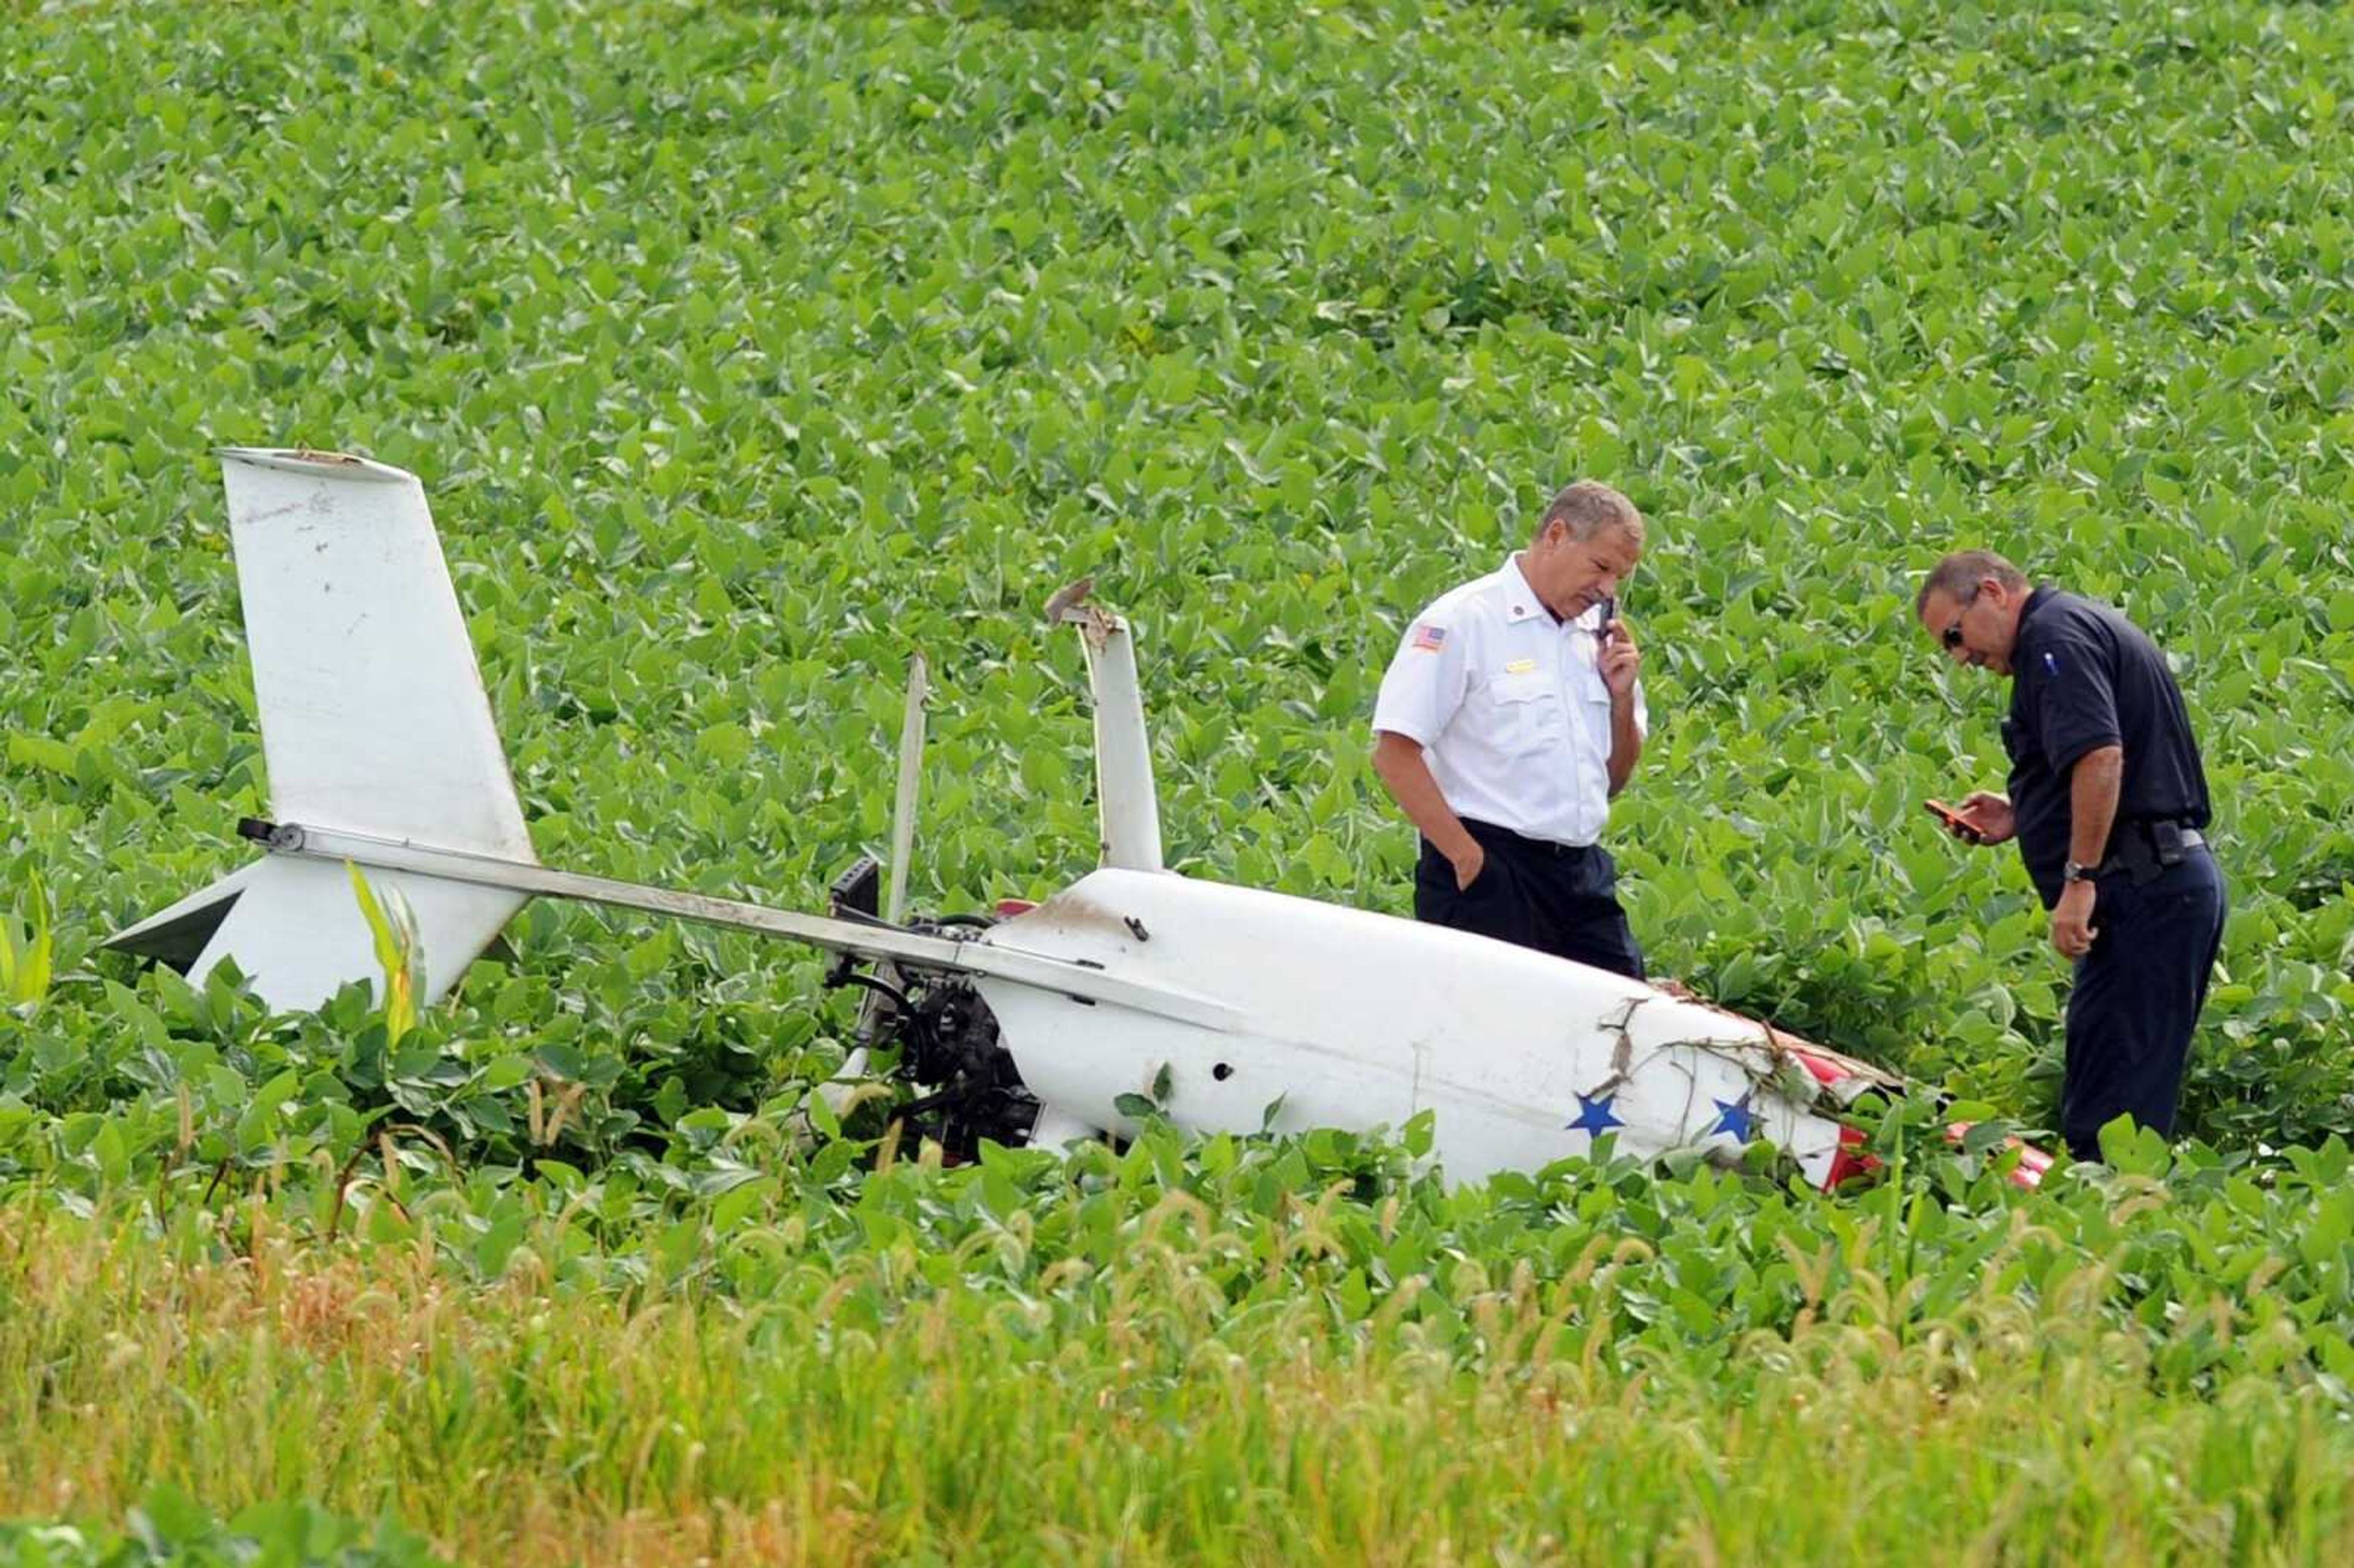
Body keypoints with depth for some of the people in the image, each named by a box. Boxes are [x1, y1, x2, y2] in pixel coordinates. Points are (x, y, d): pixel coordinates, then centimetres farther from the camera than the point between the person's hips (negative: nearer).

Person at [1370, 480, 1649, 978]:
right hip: (1491, 876, -7)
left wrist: (1622, 696, 6)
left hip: (1582, 873, 7)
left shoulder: (1592, 636, 16)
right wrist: (1467, 857, -16)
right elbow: (1394, 753, -14)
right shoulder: (1462, 623, -6)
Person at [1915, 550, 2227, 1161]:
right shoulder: (2093, 628, 24)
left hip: (2139, 885, -11)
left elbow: (2100, 756, -23)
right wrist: (2020, 818, 21)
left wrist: (2079, 879, -22)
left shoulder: (2055, 635, -9)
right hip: (2178, 876, 11)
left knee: (2105, 1117, -12)